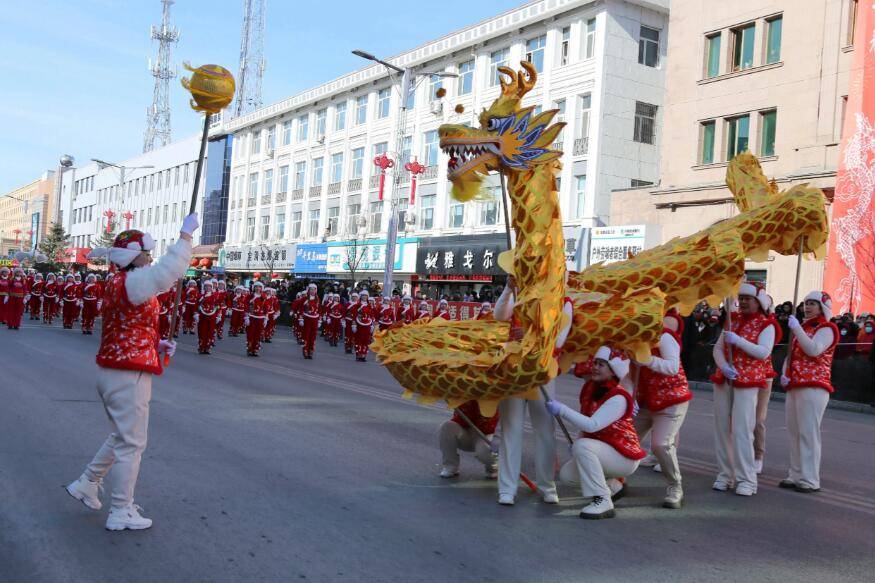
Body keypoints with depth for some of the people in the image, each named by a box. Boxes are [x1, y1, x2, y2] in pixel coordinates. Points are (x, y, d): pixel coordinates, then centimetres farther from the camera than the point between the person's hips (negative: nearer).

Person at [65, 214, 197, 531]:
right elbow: (168, 271, -33)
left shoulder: (117, 285, 14)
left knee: (122, 437, 25)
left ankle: (86, 484, 34)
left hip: (114, 371, 10)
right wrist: (185, 234, -24)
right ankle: (121, 513, 8)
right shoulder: (131, 282, -18)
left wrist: (156, 344, 8)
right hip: (129, 376, -10)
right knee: (131, 443, -1)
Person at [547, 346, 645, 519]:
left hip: (626, 457, -8)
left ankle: (603, 502, -25)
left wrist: (561, 410, -35)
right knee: (566, 473, -1)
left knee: (582, 445, -30)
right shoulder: (591, 387, 1)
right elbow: (587, 423, 13)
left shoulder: (618, 398, -23)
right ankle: (614, 486, 19)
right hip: (603, 450, 8)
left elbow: (592, 425, -35)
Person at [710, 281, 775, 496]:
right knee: (722, 429, 5)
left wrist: (738, 341, -22)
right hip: (723, 381, 6)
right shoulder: (733, 321, 15)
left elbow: (764, 352, -15)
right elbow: (717, 348, 7)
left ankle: (746, 479, -3)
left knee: (742, 430, -9)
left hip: (747, 383, -5)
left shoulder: (766, 325, 0)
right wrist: (723, 367, -12)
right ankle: (725, 474, 14)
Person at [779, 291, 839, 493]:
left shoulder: (826, 329, -3)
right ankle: (795, 475, 18)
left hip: (813, 387, -8)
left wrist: (796, 328, -17)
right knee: (794, 433, 10)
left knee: (808, 433, -9)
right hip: (794, 387, 8)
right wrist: (784, 374, 7)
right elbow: (791, 355, 25)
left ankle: (809, 480, -5)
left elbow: (814, 350, -21)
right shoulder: (803, 328, 21)